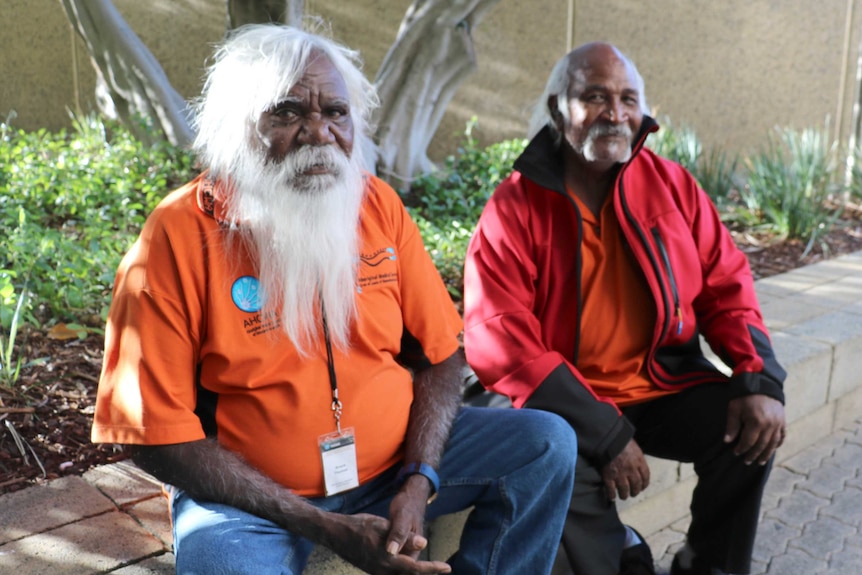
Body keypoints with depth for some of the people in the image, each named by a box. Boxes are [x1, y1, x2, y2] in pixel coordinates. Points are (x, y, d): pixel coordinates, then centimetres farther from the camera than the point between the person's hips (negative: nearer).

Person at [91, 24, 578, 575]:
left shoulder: (378, 204, -2)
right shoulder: (180, 235, -14)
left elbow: (440, 353, 2)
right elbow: (161, 437, -14)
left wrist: (419, 483, -14)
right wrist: (323, 526, -18)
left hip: (396, 458, 4)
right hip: (252, 494, -3)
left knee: (547, 441, -6)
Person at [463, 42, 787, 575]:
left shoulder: (671, 183, 1)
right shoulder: (514, 208, -11)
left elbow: (726, 286, 6)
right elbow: (500, 341, -18)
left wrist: (760, 378, -12)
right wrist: (604, 435, -23)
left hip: (667, 384, 4)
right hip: (565, 398, -3)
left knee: (753, 428, -16)